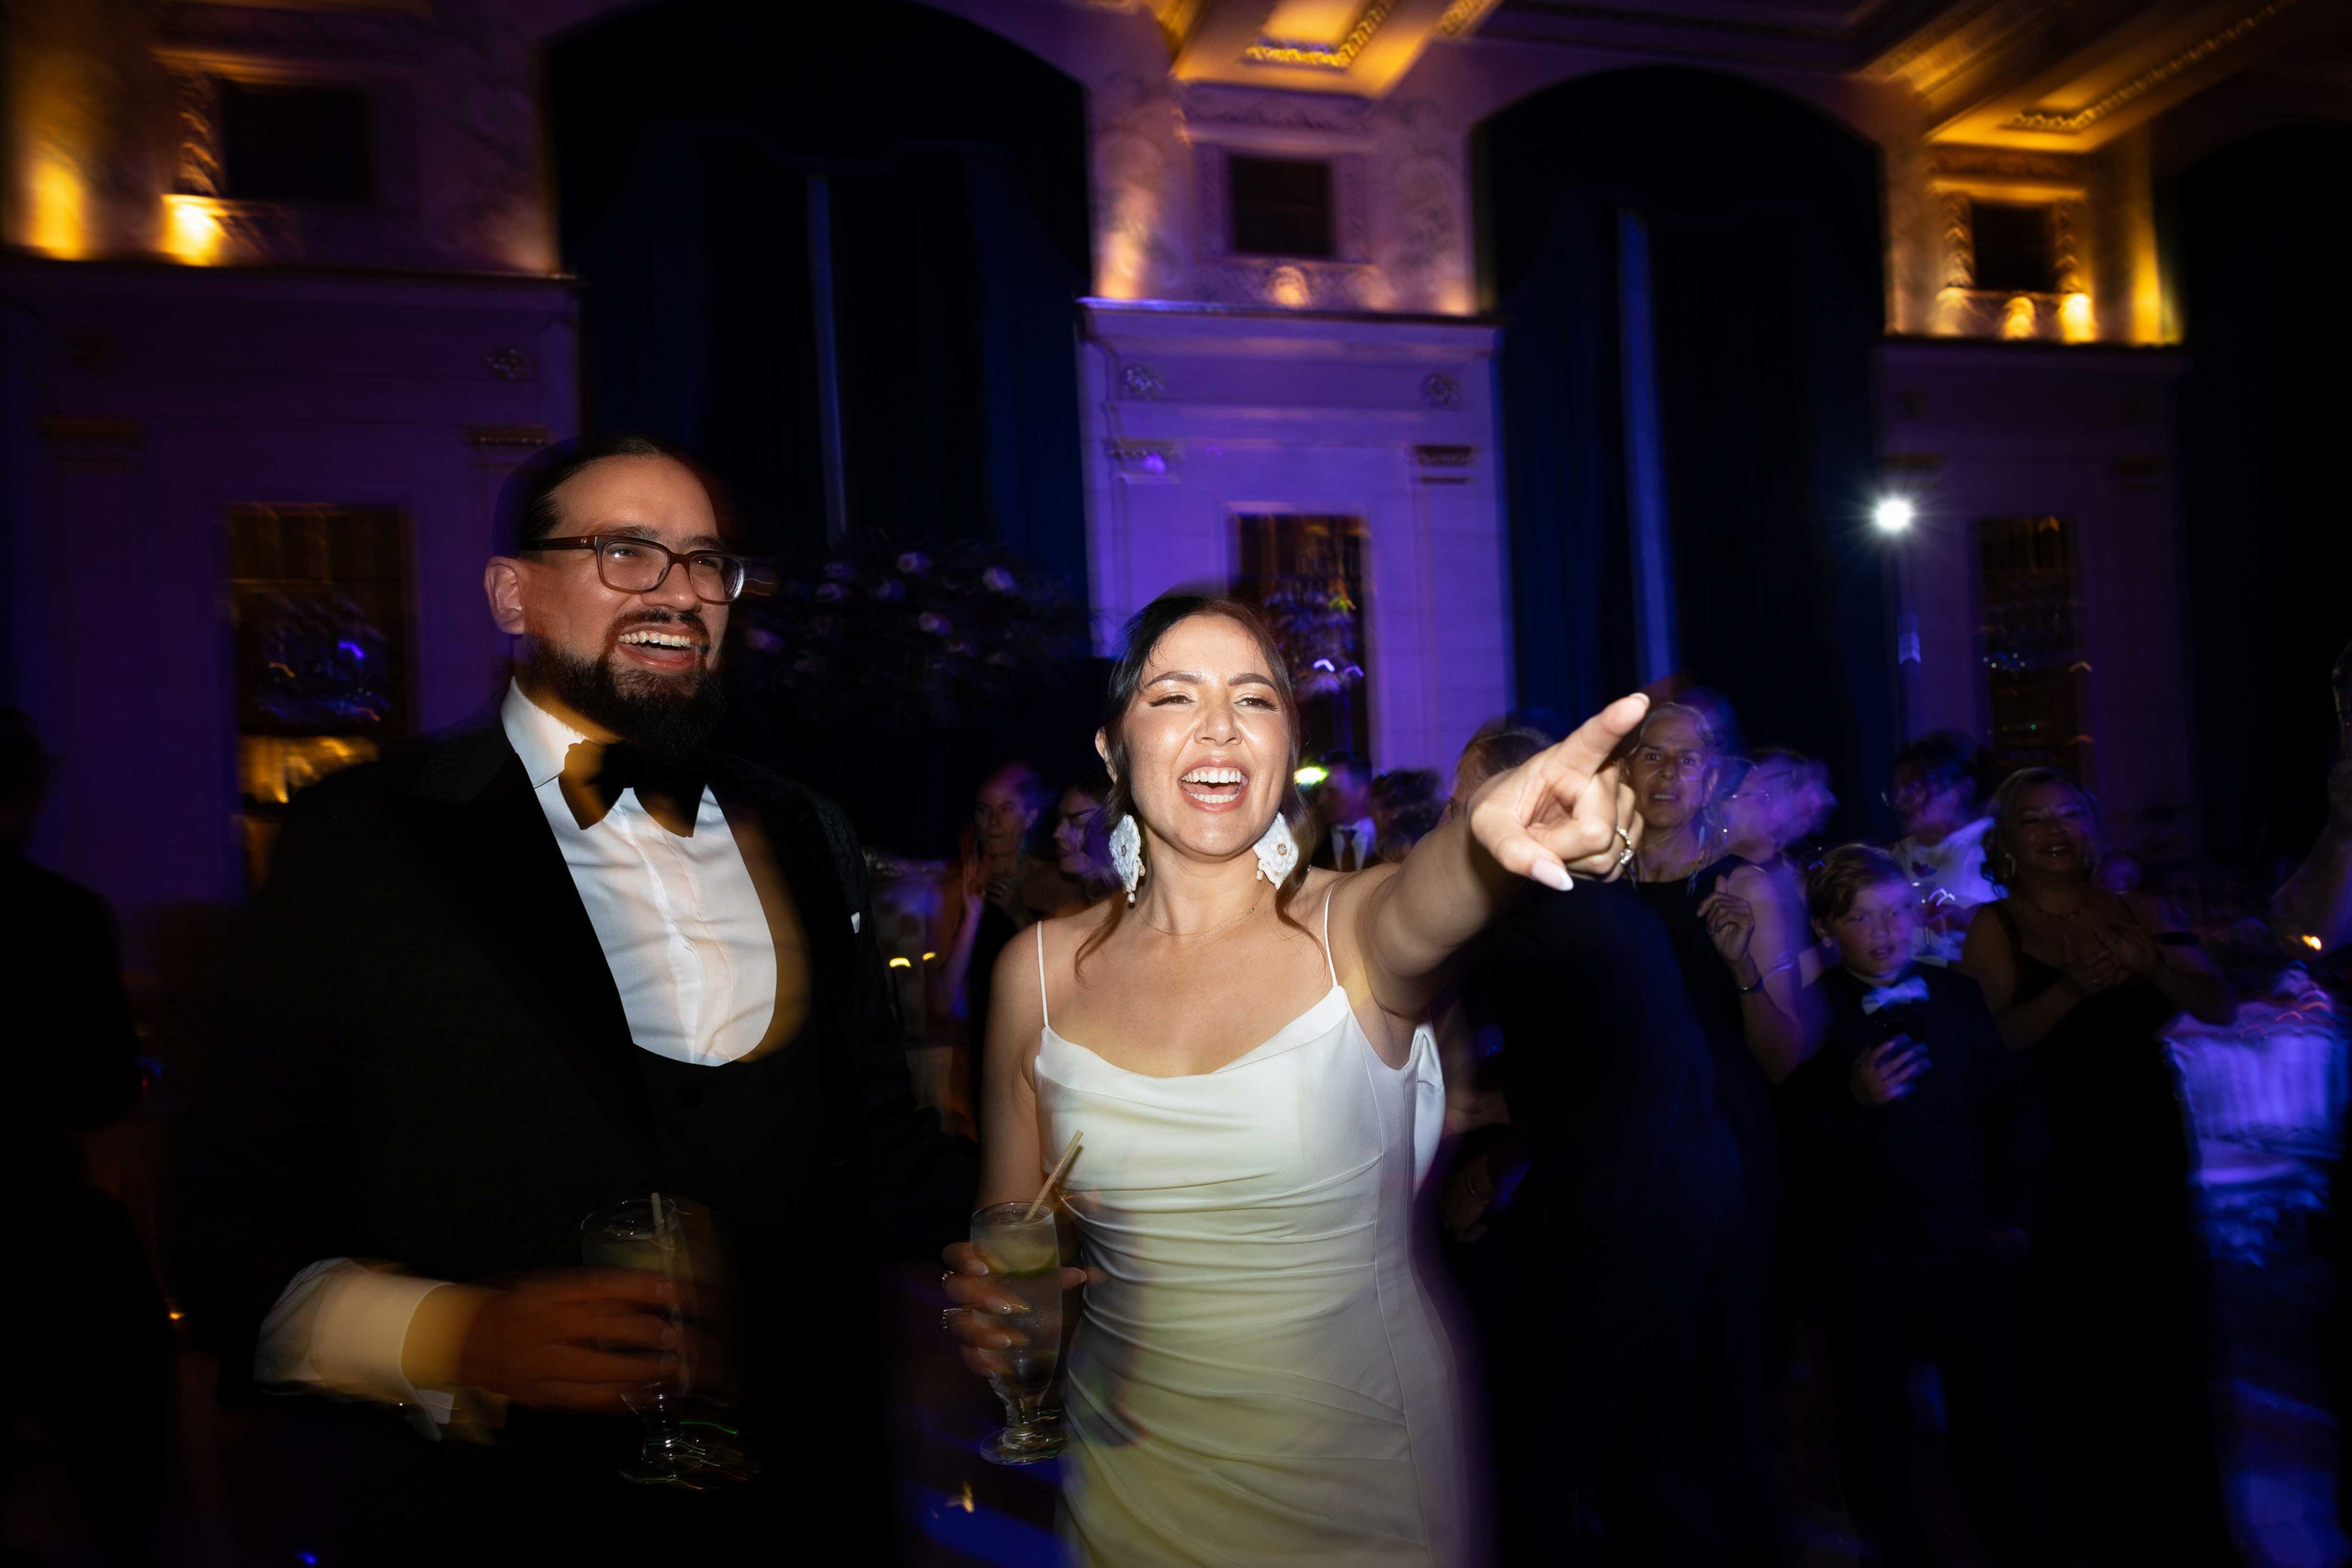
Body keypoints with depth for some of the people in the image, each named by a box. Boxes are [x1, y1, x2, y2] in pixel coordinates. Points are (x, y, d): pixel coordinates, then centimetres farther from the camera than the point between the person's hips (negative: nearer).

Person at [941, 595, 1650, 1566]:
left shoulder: (1359, 927, -13)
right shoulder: (1041, 970, -7)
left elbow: (1429, 900, -38)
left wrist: (1487, 835, -59)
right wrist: (985, 1305, -18)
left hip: (1360, 1474, -1)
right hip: (1130, 1478, 2)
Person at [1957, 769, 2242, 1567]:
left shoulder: (2137, 914, 9)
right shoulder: (1994, 925, -1)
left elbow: (2219, 1006, 0)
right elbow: (1997, 1037, -12)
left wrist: (2149, 963, -17)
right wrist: (2072, 988, -26)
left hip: (2150, 1148, 3)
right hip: (2058, 1161, -3)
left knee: (2167, 1334, 4)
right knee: (2077, 1350, -2)